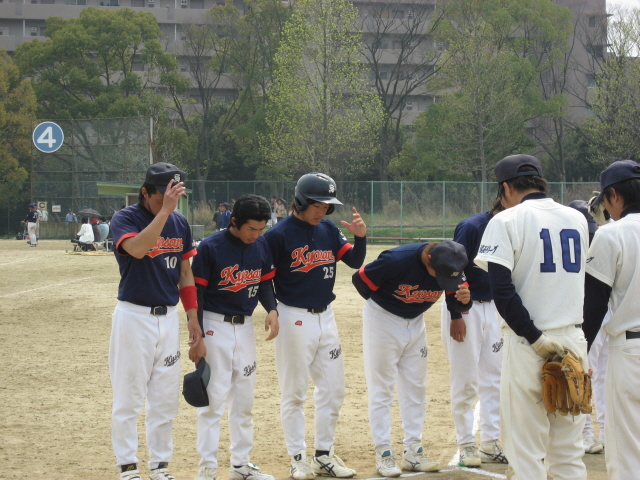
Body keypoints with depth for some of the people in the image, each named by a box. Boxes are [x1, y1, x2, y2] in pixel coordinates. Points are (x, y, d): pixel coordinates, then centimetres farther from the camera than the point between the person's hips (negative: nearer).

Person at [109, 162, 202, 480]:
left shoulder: (180, 223, 7)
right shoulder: (124, 219, -9)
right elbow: (137, 249, -30)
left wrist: (192, 318, 10)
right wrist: (164, 210, -31)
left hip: (168, 317, 5)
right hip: (134, 316, -5)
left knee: (166, 398, 9)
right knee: (129, 396, -1)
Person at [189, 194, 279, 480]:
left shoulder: (262, 246, 1)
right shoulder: (209, 248, -14)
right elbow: (196, 293, -12)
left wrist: (272, 310, -9)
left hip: (245, 326, 6)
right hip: (214, 326, -6)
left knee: (244, 400, 13)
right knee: (213, 398, -5)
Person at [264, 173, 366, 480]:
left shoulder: (329, 230, 6)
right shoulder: (279, 235, -12)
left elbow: (355, 261, 5)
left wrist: (360, 236, -13)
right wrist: (272, 310, -14)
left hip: (325, 316, 6)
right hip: (294, 319, -6)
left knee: (333, 389, 10)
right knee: (294, 393, 3)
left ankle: (324, 455, 21)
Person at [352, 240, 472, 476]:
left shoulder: (450, 266, -17)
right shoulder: (397, 260, -33)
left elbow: (455, 304, -8)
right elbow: (360, 279, -19)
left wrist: (464, 299, -34)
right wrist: (381, 306, -1)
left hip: (415, 323, 5)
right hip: (382, 319, -5)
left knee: (416, 388, 9)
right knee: (381, 388, -2)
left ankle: (413, 452, 17)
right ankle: (383, 453, 4)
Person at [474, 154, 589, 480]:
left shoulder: (507, 221, -6)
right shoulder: (578, 220, 11)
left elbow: (502, 292, -15)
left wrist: (535, 338, -13)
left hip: (528, 346, -5)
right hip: (573, 340, 5)